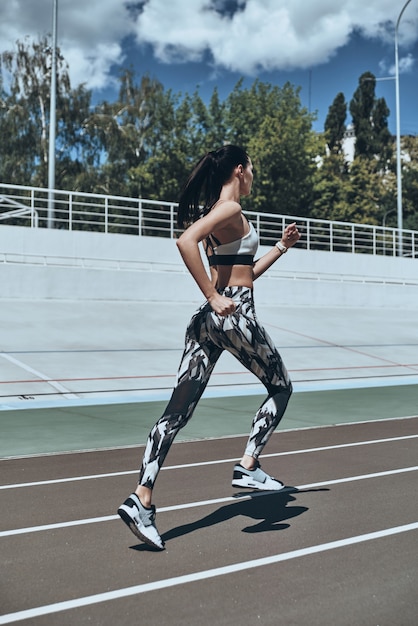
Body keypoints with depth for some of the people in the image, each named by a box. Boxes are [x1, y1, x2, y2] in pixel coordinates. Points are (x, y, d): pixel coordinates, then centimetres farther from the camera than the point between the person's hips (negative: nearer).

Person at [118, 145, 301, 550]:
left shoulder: (219, 212, 20)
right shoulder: (231, 208, -8)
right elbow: (186, 241, -26)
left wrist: (281, 247, 28)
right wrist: (213, 297, -23)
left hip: (210, 319, 8)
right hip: (234, 316, -8)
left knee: (178, 410, 0)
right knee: (280, 387, 15)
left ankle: (141, 499, -3)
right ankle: (248, 467, 13)